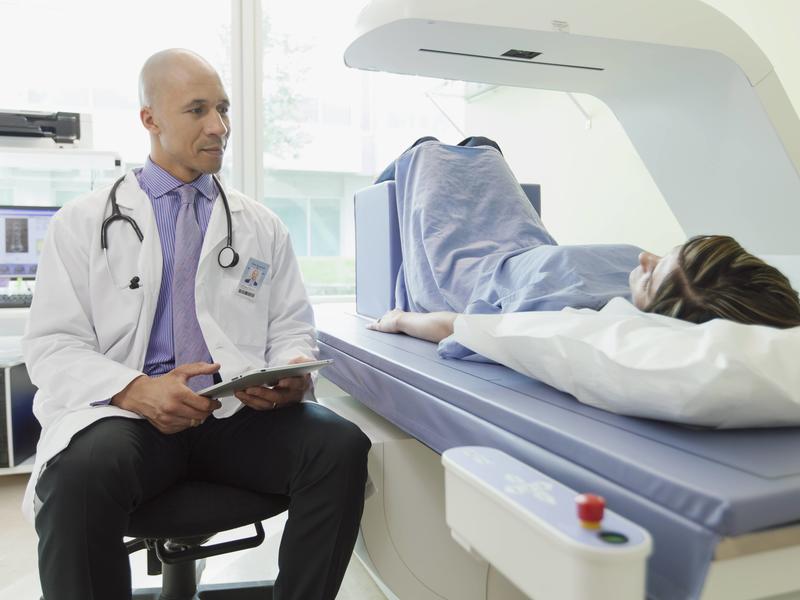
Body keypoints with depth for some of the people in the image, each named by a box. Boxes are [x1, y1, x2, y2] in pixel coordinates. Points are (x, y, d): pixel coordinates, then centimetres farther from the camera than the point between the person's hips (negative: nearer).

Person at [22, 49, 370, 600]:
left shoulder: (262, 226, 14)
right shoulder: (83, 223, 8)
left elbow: (291, 328, 13)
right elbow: (53, 346, 2)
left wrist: (291, 374, -12)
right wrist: (136, 390, -18)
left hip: (243, 411, 2)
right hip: (127, 412, -1)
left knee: (341, 446, -25)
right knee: (83, 472, -35)